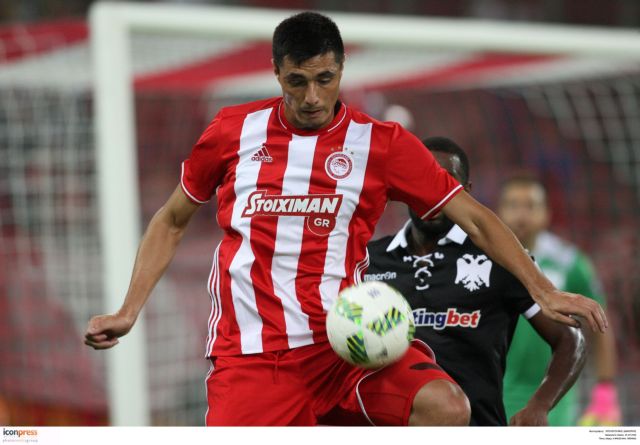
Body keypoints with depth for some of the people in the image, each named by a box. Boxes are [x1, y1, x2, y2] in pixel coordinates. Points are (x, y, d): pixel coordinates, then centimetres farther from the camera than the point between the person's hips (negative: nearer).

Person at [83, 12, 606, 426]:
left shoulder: (381, 142, 3)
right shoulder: (233, 131, 7)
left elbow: (475, 218, 4)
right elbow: (171, 221, 19)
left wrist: (543, 290, -7)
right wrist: (128, 312, 12)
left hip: (345, 341, 0)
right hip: (250, 353, 0)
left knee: (447, 407, -27)